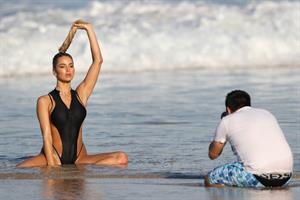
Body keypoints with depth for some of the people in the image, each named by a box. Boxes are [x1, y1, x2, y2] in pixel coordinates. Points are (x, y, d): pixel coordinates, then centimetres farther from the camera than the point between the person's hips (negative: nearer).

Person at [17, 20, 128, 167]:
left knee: (121, 158, -21)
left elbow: (98, 61, 8)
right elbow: (47, 135, -6)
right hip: (55, 157, -4)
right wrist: (52, 166, -18)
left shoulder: (81, 94, 13)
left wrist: (89, 29, 7)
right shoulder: (45, 101, 3)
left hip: (79, 159, 4)